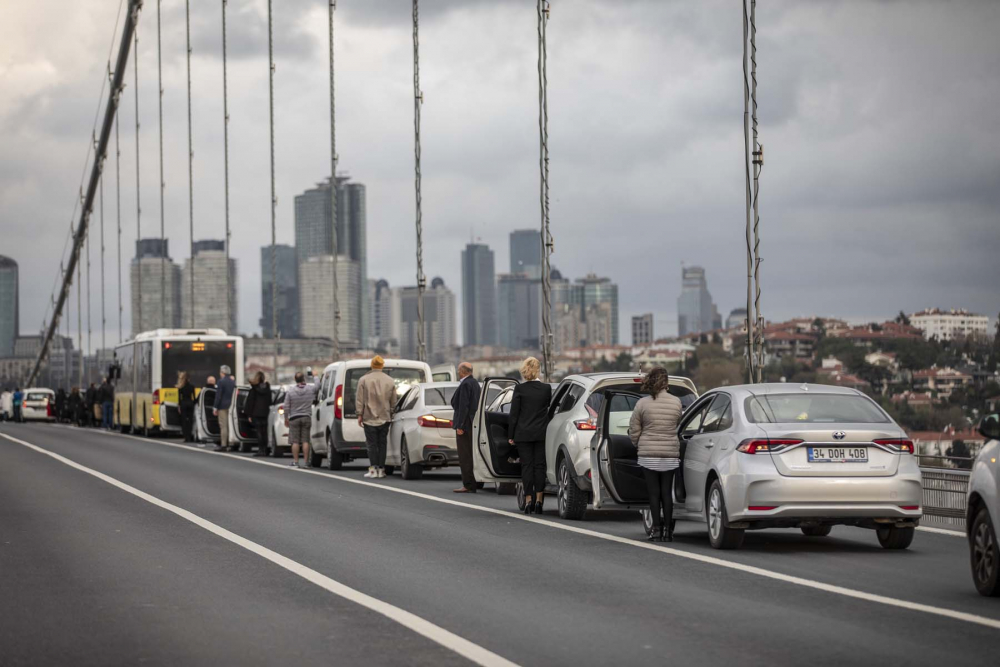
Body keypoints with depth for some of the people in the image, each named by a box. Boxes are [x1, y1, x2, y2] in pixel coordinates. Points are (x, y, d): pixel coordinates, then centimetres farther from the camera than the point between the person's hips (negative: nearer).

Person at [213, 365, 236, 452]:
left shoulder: (221, 382, -10)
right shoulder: (233, 382, 11)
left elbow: (218, 396, -13)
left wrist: (215, 407, -9)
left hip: (223, 407, -7)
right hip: (231, 406, 7)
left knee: (223, 426, -6)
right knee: (230, 425, 9)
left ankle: (223, 445, -8)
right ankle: (230, 444, 9)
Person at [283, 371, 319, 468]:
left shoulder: (290, 391, -7)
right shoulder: (310, 389, -4)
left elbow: (286, 407, -5)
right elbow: (318, 385, 18)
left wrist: (286, 418, 5)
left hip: (294, 418, -1)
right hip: (307, 417, 1)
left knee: (295, 442, 1)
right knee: (305, 441, 4)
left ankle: (295, 462, 0)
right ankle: (305, 462, 3)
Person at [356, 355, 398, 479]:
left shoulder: (364, 380, -4)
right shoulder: (390, 381, 4)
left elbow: (360, 400, -3)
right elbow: (393, 401, 9)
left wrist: (360, 414, 2)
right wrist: (391, 414, 19)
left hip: (369, 417, -2)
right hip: (385, 418, 2)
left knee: (372, 444, -1)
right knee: (382, 443, 7)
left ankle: (373, 469, -7)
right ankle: (381, 469, 6)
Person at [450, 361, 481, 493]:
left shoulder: (465, 384, -14)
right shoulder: (475, 383, 15)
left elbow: (463, 406, -20)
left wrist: (459, 425, -19)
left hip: (465, 424, -10)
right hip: (474, 424, 10)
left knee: (465, 456, -8)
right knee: (470, 455, 13)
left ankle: (468, 485, -9)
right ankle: (472, 483, 16)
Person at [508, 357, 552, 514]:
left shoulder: (519, 389, -7)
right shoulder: (546, 388, -2)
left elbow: (514, 414, -5)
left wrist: (510, 435, 1)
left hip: (523, 433, -1)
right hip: (541, 433, 1)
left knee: (526, 466, 2)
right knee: (540, 466, 5)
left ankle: (528, 500, -1)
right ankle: (539, 500, 1)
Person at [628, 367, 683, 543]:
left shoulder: (643, 403, -8)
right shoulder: (676, 403, -3)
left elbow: (634, 430, -2)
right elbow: (676, 424, 8)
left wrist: (639, 445, 16)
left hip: (648, 454, -1)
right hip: (670, 454, 1)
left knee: (654, 492, 4)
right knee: (666, 492, 7)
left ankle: (656, 529, 3)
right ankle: (667, 530, 7)